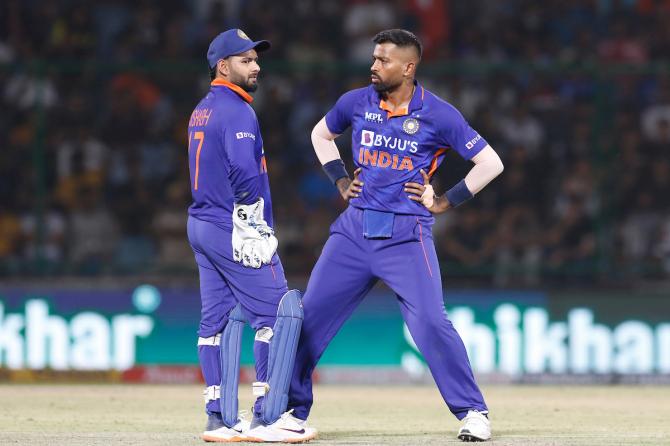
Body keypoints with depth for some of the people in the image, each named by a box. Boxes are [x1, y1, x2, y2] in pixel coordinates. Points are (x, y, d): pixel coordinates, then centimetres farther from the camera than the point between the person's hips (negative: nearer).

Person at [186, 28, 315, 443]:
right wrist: (256, 231, -17)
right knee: (281, 311, -7)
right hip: (234, 228, -10)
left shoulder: (201, 111, 17)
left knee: (219, 318, 10)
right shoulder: (237, 111, -13)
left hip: (200, 225, 10)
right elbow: (245, 174, -24)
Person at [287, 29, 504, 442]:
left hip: (406, 235, -4)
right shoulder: (356, 102, 3)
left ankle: (473, 411, -4)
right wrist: (341, 181, 13)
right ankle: (291, 411, 13)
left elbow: (490, 163, -4)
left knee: (431, 322, -16)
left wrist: (445, 202, -6)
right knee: (309, 315, 2)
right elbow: (321, 134, 25)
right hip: (354, 229, 4)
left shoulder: (438, 114, -8)